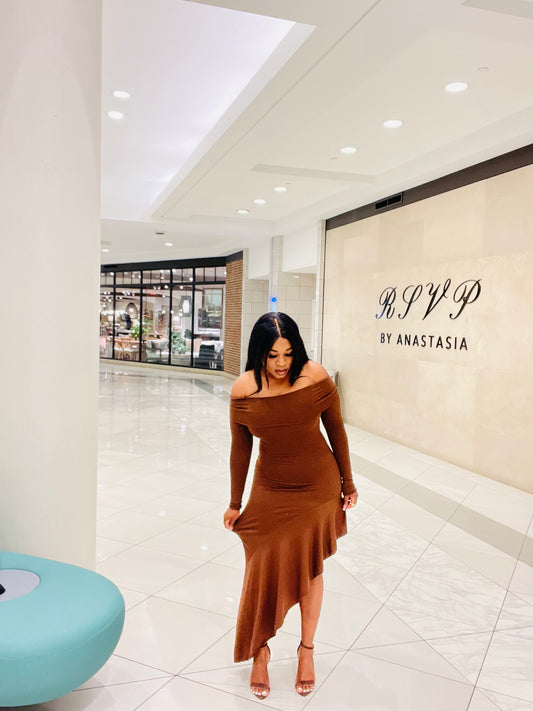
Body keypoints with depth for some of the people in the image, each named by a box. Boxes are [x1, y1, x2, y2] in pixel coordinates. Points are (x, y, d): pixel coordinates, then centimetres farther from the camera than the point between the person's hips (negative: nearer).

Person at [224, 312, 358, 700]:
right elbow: (240, 449, -2)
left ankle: (307, 649, 34)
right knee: (264, 570, 2)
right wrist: (235, 503, 5)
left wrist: (348, 483, 4)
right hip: (270, 491, 0)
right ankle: (259, 651, 27)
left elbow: (336, 429, -2)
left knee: (310, 567, 13)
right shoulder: (243, 391, -14)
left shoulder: (316, 378, -16)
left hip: (318, 487, 0)